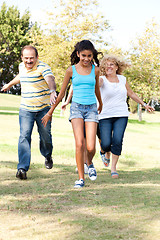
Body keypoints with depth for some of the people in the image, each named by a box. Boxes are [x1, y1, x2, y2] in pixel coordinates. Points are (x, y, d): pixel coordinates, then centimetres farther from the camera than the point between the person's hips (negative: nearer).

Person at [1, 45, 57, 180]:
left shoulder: (43, 67, -14)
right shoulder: (22, 67, 5)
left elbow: (50, 79, -34)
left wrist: (52, 91, -55)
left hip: (43, 108, -3)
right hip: (26, 109, 3)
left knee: (45, 135, 7)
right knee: (24, 136, -11)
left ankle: (48, 156, 41)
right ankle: (22, 168, -17)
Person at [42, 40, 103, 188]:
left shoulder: (95, 70, 5)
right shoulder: (71, 70, 1)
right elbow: (61, 93, 10)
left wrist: (101, 105, 40)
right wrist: (50, 112, 13)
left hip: (91, 109, 1)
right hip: (77, 107, -1)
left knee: (90, 147, -9)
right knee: (79, 144, -17)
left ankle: (89, 163, 26)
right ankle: (81, 178, -5)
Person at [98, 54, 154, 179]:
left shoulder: (122, 79, 12)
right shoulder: (102, 79, -1)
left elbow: (131, 93, 25)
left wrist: (144, 104, 28)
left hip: (121, 115, 2)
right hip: (105, 116, -2)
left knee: (117, 141, -13)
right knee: (106, 144, -8)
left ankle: (113, 168, -2)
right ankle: (105, 152, 31)